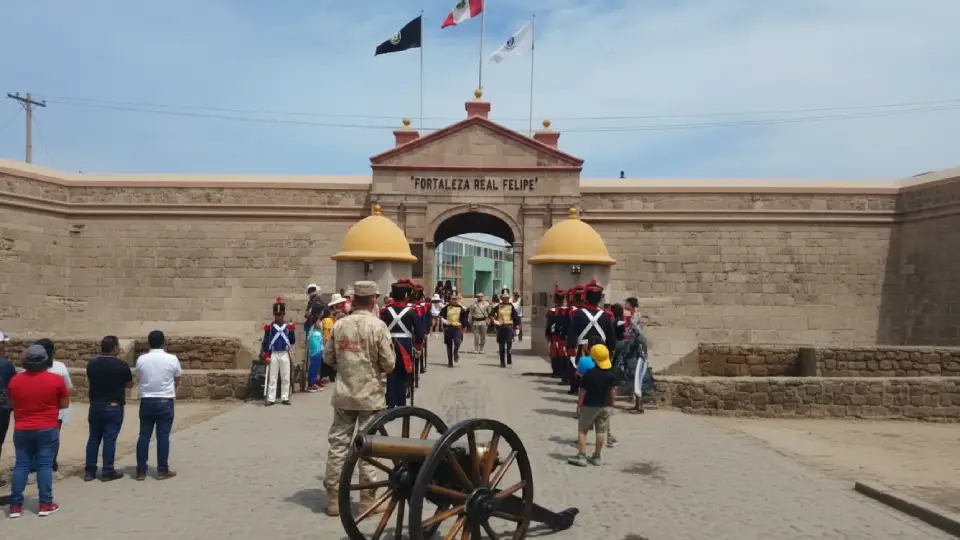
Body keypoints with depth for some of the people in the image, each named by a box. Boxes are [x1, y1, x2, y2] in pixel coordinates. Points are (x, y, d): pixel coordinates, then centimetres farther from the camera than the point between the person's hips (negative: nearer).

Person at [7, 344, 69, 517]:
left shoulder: (14, 381, -3)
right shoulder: (56, 379, -11)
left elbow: (12, 403, 12)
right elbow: (65, 404, -2)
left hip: (22, 430, 2)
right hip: (47, 429, -2)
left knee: (21, 465, 9)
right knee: (45, 465, 3)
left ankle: (15, 505, 12)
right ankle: (45, 504, 6)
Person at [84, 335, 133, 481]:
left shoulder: (91, 364, 1)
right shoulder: (122, 365, -12)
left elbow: (90, 383, 15)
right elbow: (130, 385, 2)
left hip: (95, 406, 4)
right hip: (114, 407, -4)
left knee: (93, 438, 11)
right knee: (110, 439, 0)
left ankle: (89, 471, 14)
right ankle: (108, 472, 4)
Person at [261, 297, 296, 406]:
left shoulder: (288, 326, 4)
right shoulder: (269, 327, -1)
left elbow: (293, 342, 6)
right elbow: (265, 342, -1)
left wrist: (292, 331, -8)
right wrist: (266, 356, -6)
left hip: (285, 355, 2)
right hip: (273, 355, -2)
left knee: (286, 378, 6)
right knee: (272, 378, 2)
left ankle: (285, 398, 14)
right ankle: (271, 399, 5)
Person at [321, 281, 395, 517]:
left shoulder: (339, 324, 0)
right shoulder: (378, 326, -11)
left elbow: (328, 357, 8)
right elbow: (389, 364, -11)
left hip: (343, 394, 4)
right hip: (370, 395, -3)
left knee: (337, 444, 9)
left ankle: (334, 498, 15)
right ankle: (367, 500, 9)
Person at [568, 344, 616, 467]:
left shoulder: (589, 374, -16)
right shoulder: (611, 374, -3)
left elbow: (583, 392, -11)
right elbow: (612, 390, 2)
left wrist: (579, 404, 0)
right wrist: (611, 404, 12)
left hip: (590, 406, -4)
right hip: (606, 406, 4)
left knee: (582, 430, 6)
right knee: (601, 431, 10)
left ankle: (581, 456, 2)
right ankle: (596, 457, 15)